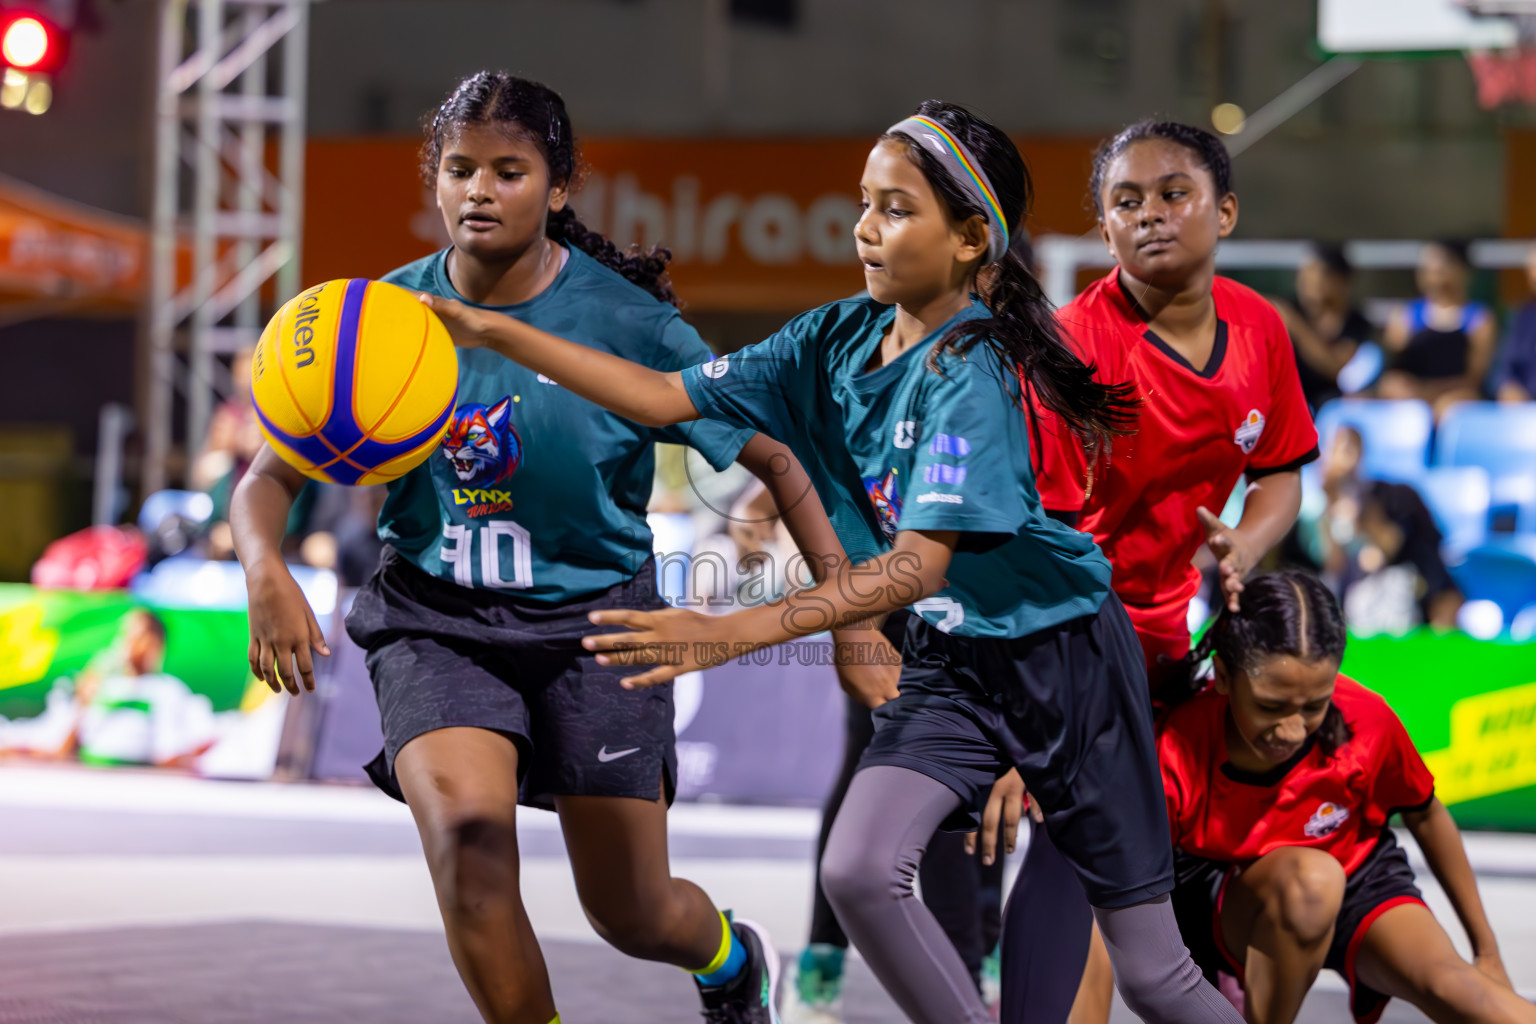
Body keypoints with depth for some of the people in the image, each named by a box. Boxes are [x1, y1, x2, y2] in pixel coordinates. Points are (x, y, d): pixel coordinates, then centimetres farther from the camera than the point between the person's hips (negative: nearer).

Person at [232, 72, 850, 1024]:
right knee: (466, 829, -28)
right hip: (437, 620, 1)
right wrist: (266, 571, -27)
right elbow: (270, 478, -5)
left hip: (591, 618, -1)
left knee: (632, 916, 6)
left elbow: (772, 456, -4)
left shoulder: (625, 320, -11)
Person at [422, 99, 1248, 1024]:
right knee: (858, 871, -19)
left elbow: (920, 564, -33)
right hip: (946, 664, 6)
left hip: (1061, 660, -6)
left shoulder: (969, 375, -25)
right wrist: (498, 335, -11)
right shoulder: (839, 341, -2)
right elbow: (668, 397, -2)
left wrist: (734, 633, -41)